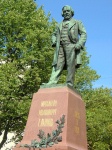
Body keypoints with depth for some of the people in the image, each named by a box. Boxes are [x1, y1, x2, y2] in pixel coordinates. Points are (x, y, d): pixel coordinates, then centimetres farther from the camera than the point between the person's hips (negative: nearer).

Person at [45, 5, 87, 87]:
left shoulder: (77, 23, 19)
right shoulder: (59, 25, 31)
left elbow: (83, 34, 9)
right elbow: (54, 34, 34)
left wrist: (79, 44, -8)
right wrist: (54, 41, 10)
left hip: (71, 45, -3)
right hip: (60, 47, 3)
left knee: (71, 65, -11)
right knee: (57, 65, -10)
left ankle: (69, 84, -14)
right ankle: (51, 83, -21)